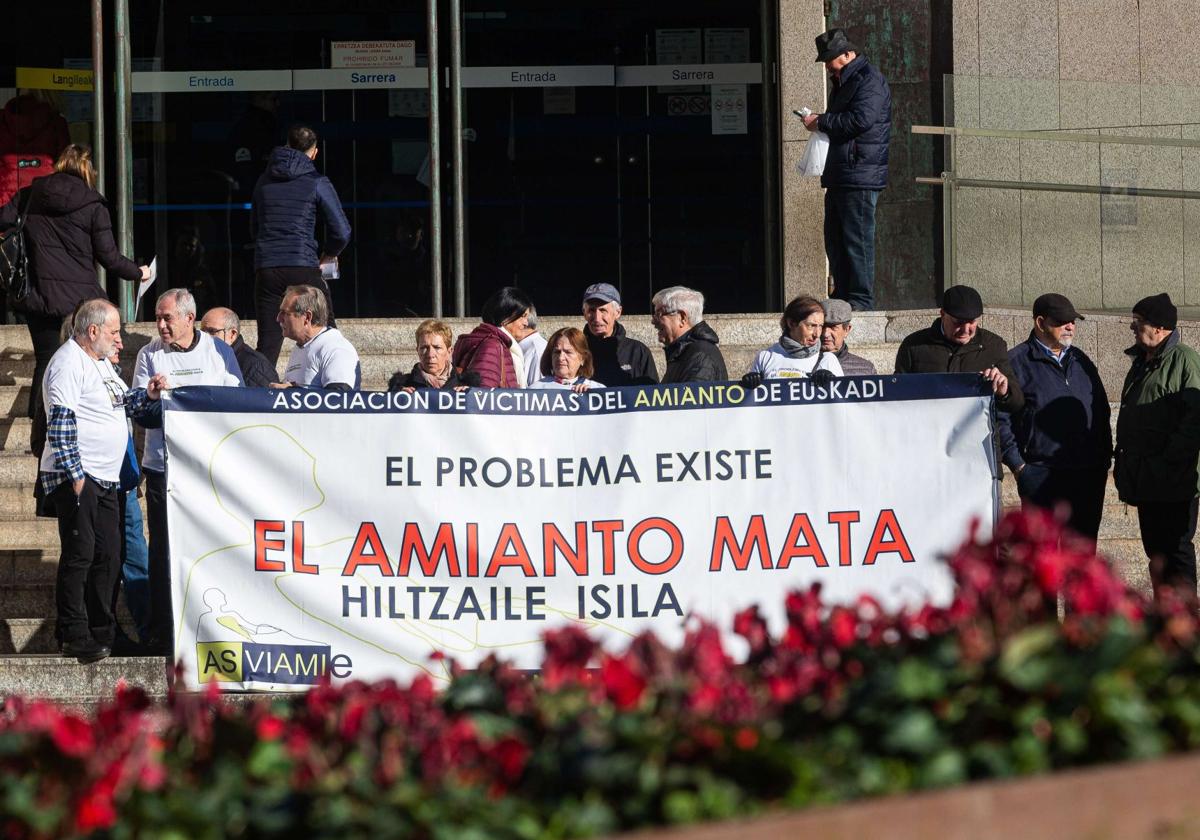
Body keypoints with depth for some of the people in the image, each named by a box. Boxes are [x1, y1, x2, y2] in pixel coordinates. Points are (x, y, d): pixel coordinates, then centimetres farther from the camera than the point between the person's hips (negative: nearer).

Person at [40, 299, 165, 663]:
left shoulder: (100, 362, 19)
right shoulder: (69, 363, -12)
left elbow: (120, 401, 30)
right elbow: (61, 422, -18)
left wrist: (146, 395, 9)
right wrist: (75, 475, -21)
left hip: (104, 479, 10)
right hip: (76, 478, -10)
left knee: (107, 554, 10)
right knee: (80, 553, -10)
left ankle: (101, 632, 17)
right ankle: (74, 637, -7)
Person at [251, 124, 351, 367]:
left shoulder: (264, 181, 14)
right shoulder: (316, 183, 0)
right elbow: (341, 232, -3)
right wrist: (326, 257, 15)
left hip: (266, 270, 4)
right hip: (304, 269, -3)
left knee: (267, 346, 1)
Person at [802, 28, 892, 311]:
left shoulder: (869, 80, -10)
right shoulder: (844, 82, 22)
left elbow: (860, 119, -21)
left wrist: (821, 122, -11)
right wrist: (820, 121, 10)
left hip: (861, 175, -10)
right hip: (839, 177, 10)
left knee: (857, 239, -9)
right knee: (835, 240, 12)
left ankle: (861, 299, -8)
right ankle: (843, 296, 18)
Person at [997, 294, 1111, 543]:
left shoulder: (1081, 362, 17)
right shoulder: (1018, 362, -1)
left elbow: (1101, 413, 23)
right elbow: (1000, 419, -4)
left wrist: (1104, 457, 13)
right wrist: (1017, 464, -9)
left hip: (1088, 475, 6)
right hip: (1040, 474, -6)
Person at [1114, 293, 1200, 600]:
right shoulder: (1141, 362, 18)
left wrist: (1171, 462, -21)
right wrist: (1124, 462, 15)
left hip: (1174, 482, -9)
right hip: (1146, 482, 9)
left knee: (1174, 555, -9)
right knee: (1157, 555, 13)